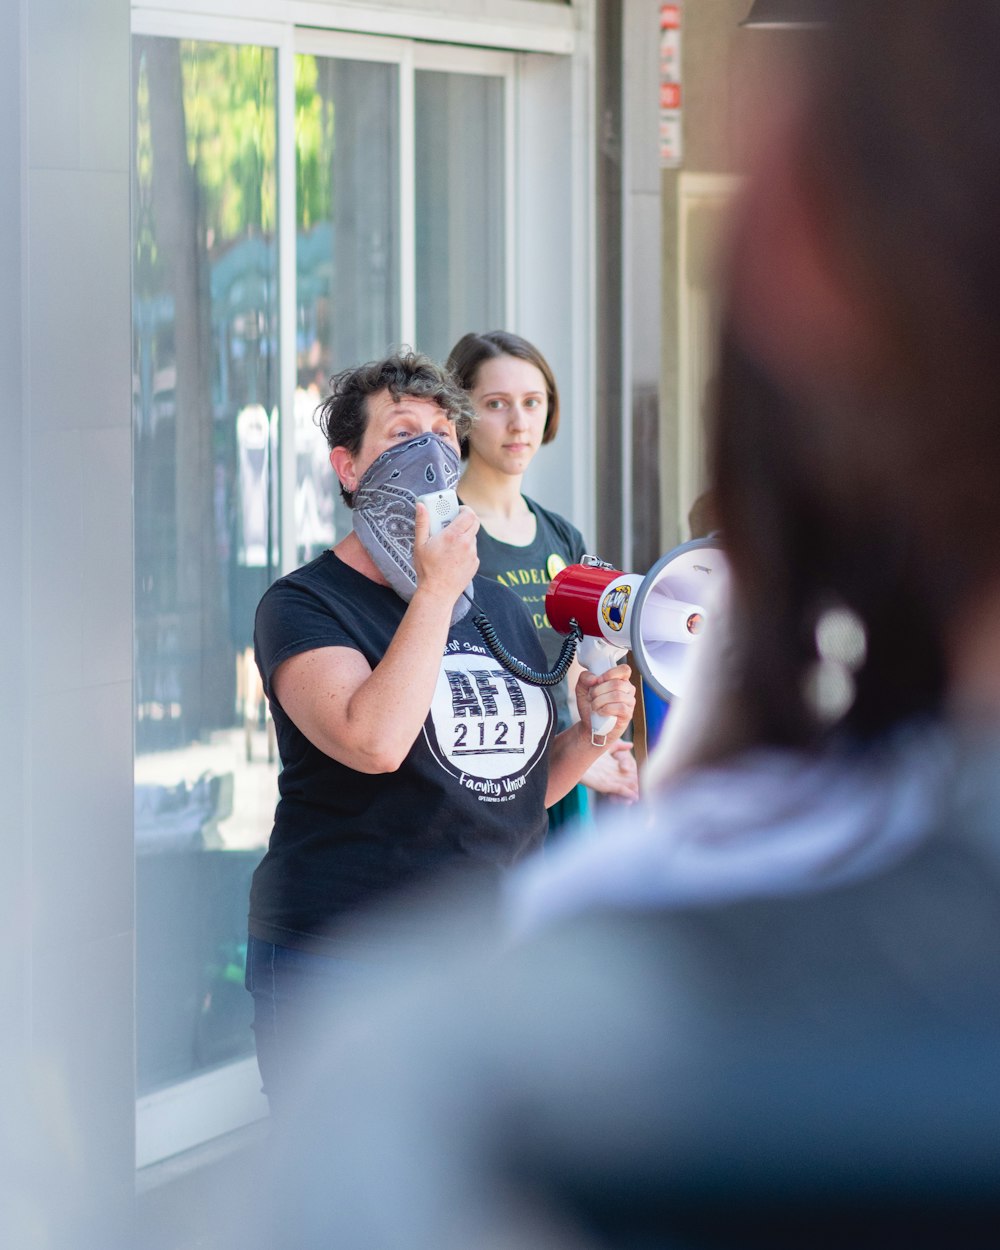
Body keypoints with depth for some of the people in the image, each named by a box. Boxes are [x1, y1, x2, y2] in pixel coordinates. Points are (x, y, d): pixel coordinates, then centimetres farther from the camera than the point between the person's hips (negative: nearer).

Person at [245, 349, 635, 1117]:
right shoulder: (307, 605, -6)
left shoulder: (499, 604, 16)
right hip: (343, 964, -6)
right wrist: (435, 591, -18)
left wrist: (589, 735, 4)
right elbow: (375, 741, -25)